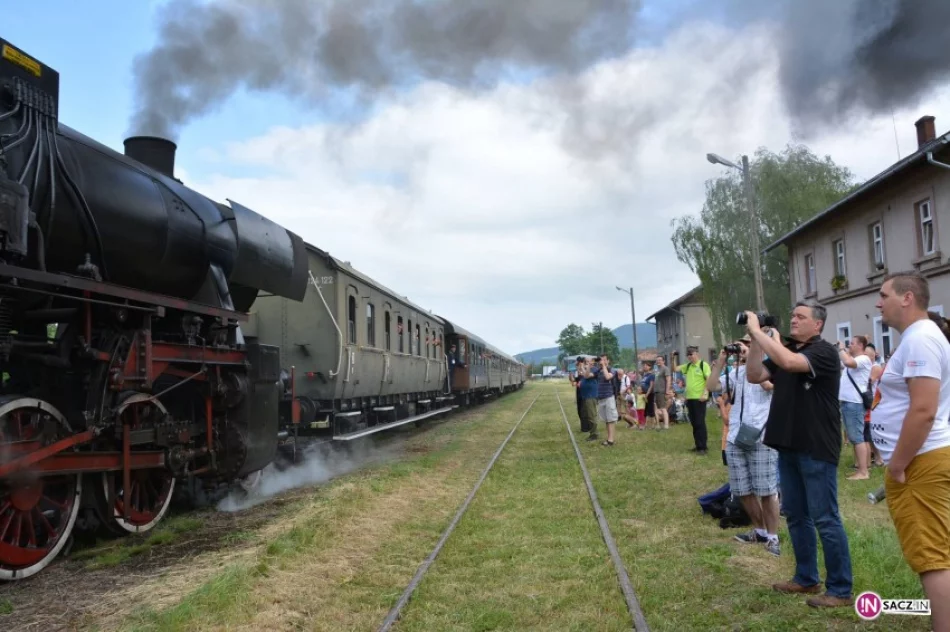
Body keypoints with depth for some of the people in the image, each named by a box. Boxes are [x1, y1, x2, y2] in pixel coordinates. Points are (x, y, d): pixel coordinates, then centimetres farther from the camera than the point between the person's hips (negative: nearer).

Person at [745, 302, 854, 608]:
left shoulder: (824, 351, -12)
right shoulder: (785, 350, 12)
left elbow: (789, 362, -30)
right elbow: (754, 376, 5)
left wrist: (756, 330, -23)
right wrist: (756, 340, -4)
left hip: (816, 448, -8)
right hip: (788, 446, 8)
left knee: (825, 519, -2)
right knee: (795, 516, 16)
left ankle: (841, 590, 9)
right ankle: (806, 578, 28)